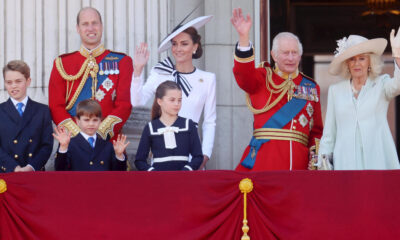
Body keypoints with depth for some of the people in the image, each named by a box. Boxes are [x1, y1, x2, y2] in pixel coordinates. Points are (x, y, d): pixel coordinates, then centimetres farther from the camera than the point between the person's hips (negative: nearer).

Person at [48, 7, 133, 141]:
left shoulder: (121, 62, 8)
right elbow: (56, 106, 5)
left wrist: (101, 133, -11)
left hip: (109, 140, 0)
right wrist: (77, 134, -9)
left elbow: (124, 105, 1)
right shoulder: (62, 63, 10)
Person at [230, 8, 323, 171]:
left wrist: (316, 154, 3)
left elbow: (316, 130, 20)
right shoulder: (263, 78, 11)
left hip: (299, 161, 3)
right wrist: (244, 37, -26)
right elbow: (244, 75, -13)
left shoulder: (311, 87, 19)